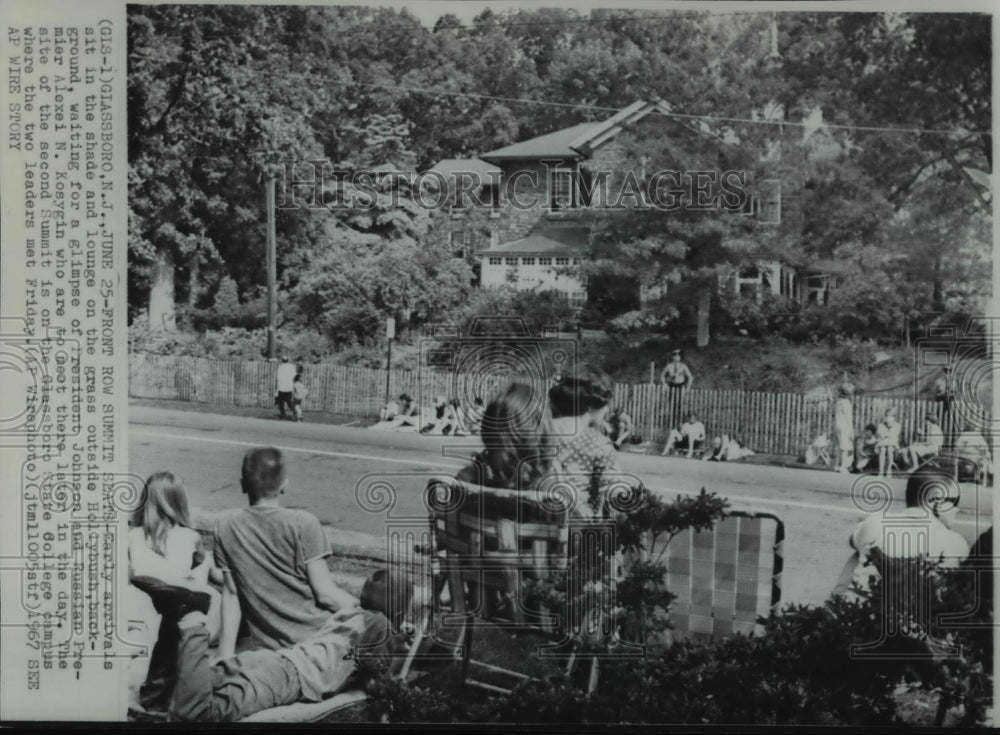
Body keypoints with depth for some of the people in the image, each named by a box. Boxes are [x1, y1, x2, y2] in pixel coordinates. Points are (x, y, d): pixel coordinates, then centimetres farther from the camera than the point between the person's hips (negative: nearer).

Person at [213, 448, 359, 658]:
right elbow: (324, 592, -13)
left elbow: (230, 593, 3)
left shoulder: (226, 525, -1)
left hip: (269, 646, 5)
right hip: (314, 634, -5)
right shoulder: (303, 524, -13)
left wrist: (226, 657, 8)